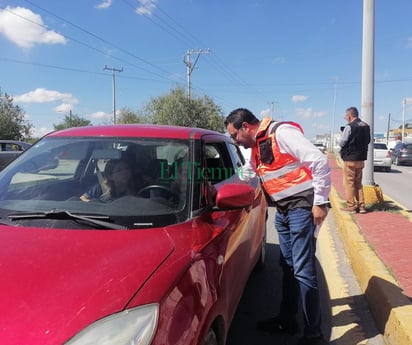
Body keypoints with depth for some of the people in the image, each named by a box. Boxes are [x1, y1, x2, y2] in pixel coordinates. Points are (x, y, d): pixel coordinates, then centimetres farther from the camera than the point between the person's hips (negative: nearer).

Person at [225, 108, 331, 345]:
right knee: (288, 266, 17)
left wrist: (320, 202, -16)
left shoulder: (282, 133, -15)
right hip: (283, 211, 9)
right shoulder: (256, 147, 13)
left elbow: (320, 161, -20)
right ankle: (287, 320, 32)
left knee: (303, 271, -5)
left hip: (302, 207, -9)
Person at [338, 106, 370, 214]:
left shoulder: (349, 127, -15)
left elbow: (341, 142, -14)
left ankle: (351, 206, 4)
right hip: (361, 158, 7)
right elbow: (368, 141, 18)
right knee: (358, 182, 15)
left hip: (350, 158, -7)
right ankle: (361, 205, 15)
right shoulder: (366, 126, 9)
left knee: (349, 182, 1)